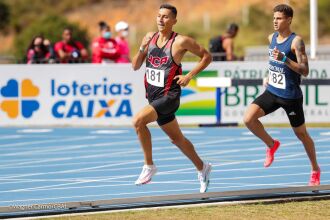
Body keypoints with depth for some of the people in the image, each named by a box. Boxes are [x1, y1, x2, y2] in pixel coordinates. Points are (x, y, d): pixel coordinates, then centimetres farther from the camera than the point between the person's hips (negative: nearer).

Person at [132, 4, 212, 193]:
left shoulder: (181, 41, -11)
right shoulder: (150, 37, 6)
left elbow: (207, 56, -3)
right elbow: (135, 66, 8)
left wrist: (189, 76, -10)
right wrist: (142, 49, -10)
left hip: (169, 96, -7)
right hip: (154, 97, 7)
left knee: (138, 120, -26)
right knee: (177, 138, 17)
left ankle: (149, 166, -13)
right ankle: (202, 168, 37)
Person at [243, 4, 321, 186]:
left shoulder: (296, 41, -17)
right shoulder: (272, 38, 5)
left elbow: (305, 71, -24)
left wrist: (284, 59, -34)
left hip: (291, 96, -6)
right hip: (272, 92, 6)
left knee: (301, 134, 8)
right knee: (248, 119, -15)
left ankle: (315, 170, 29)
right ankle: (271, 145, 10)